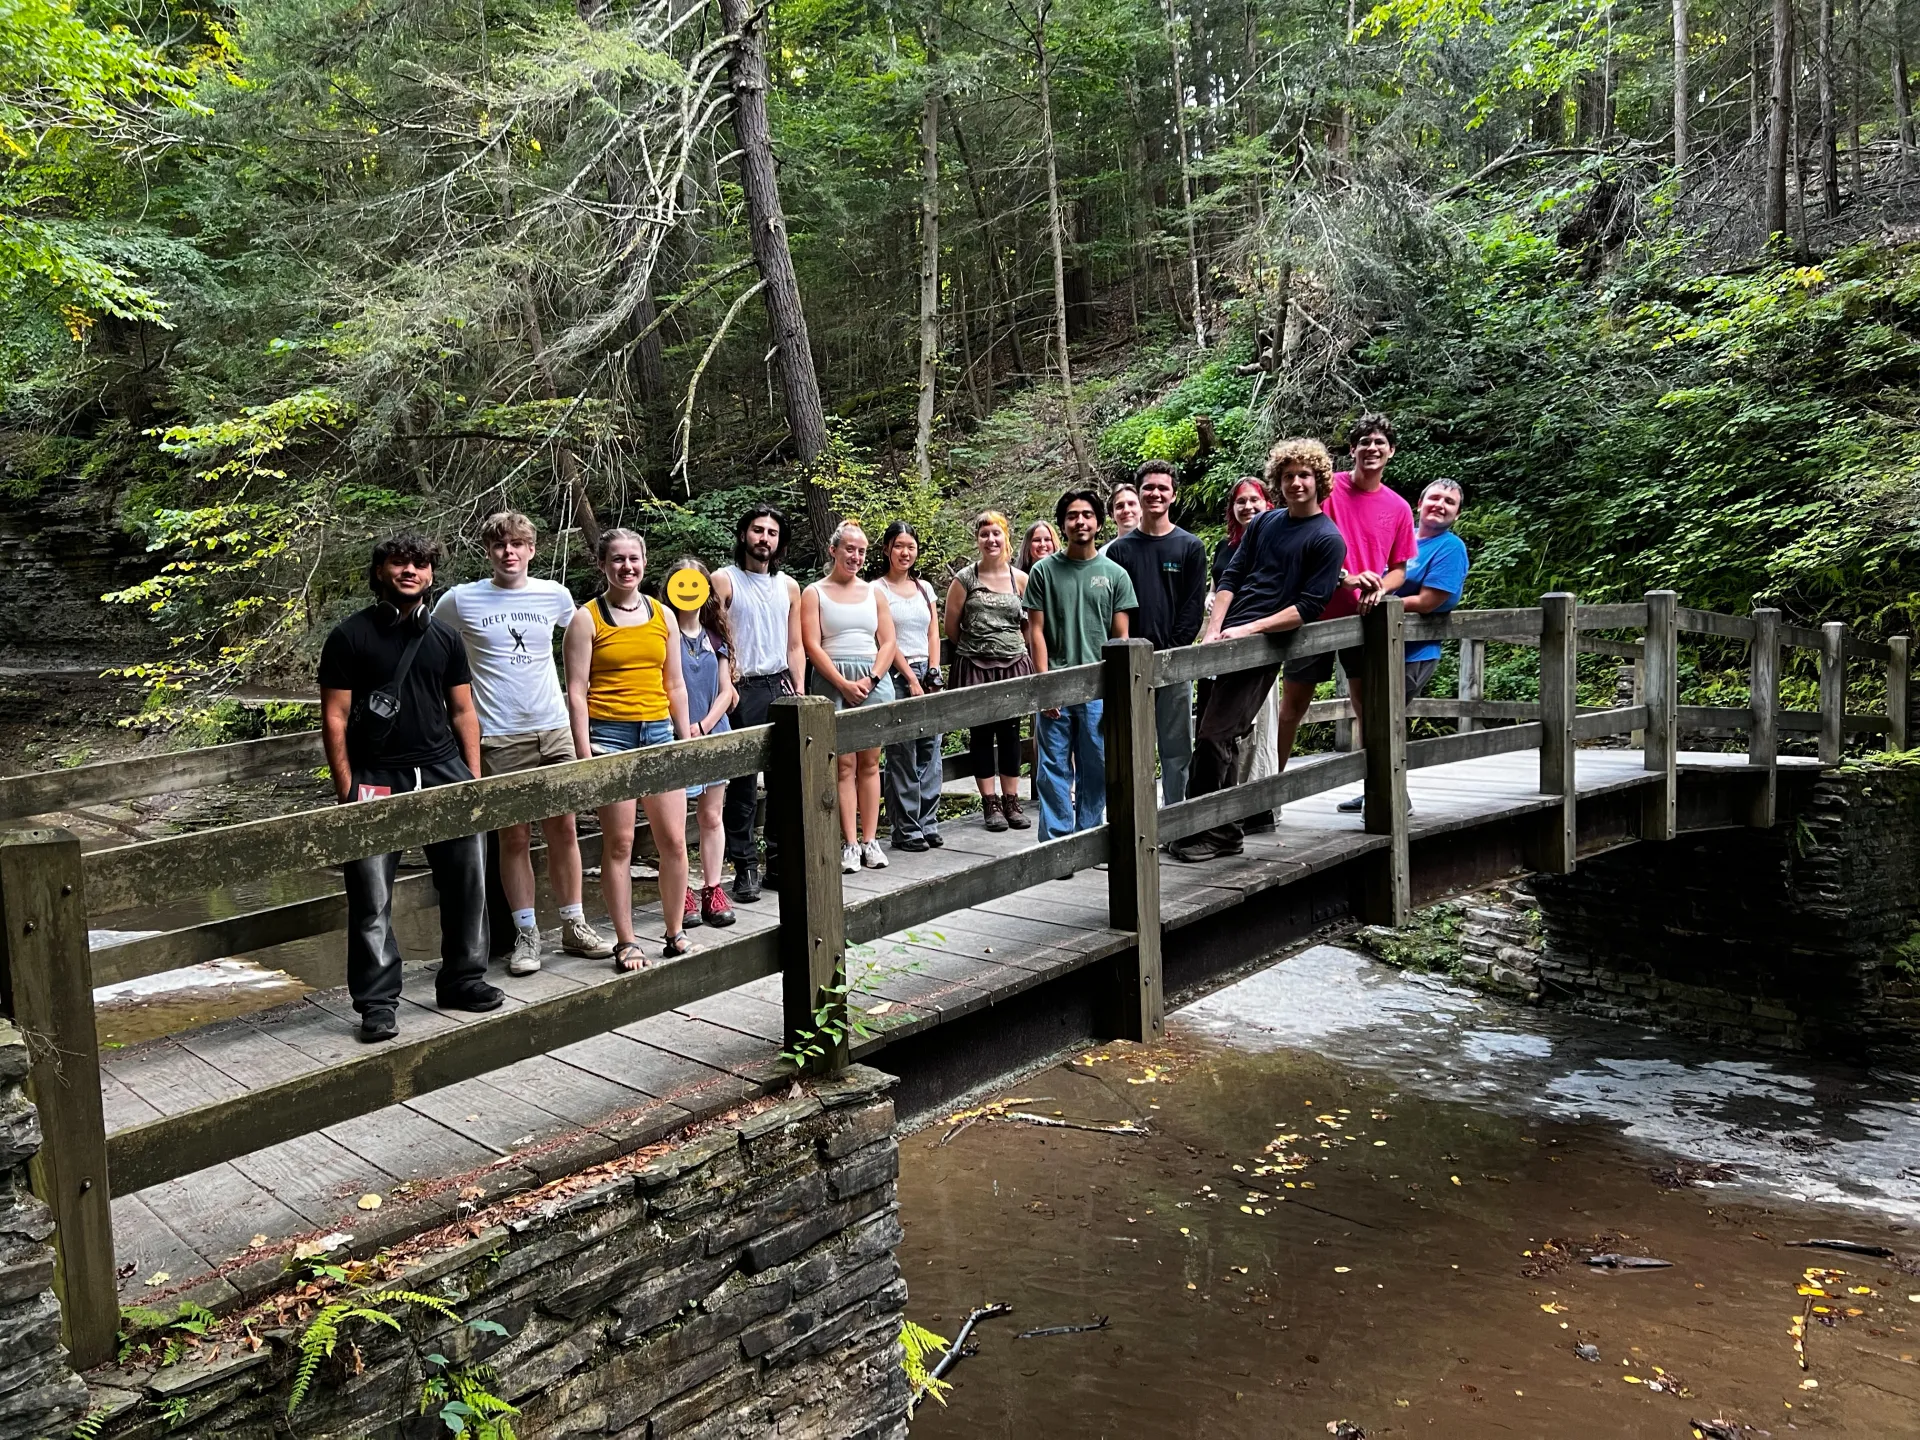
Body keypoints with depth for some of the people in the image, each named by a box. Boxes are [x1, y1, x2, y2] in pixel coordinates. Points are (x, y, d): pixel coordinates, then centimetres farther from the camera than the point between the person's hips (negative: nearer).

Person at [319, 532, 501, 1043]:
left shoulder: (445, 638, 14)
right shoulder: (350, 636, 2)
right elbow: (334, 717, -1)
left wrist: (474, 776, 7)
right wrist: (345, 788, -6)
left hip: (443, 771, 4)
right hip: (376, 779, -4)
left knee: (467, 880, 3)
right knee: (372, 898, -2)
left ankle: (462, 979, 19)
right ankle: (377, 1002, 9)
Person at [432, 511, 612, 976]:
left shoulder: (555, 595, 5)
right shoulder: (461, 600, -2)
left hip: (554, 730, 2)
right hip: (499, 739, -2)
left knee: (563, 830, 5)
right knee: (514, 837, 3)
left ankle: (573, 925, 16)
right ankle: (526, 934, 12)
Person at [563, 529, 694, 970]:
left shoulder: (662, 615, 12)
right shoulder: (587, 619, 0)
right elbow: (576, 692, -4)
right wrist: (585, 753, -11)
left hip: (658, 733, 4)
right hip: (610, 734, -4)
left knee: (674, 839, 2)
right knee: (619, 842, 0)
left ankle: (676, 934, 16)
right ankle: (626, 942, 10)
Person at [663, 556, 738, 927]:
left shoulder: (715, 637, 10)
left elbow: (725, 691, 8)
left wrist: (704, 725, -7)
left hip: (713, 735, 4)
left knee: (711, 816, 7)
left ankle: (713, 890, 13)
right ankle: (681, 893, 7)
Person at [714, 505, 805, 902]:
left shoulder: (789, 586, 15)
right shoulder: (724, 580, 1)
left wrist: (799, 692, 6)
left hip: (781, 687, 4)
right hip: (743, 690, -4)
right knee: (743, 783, -2)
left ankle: (781, 863, 14)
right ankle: (746, 868, 4)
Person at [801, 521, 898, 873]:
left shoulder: (873, 592, 14)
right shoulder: (814, 593, 4)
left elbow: (888, 642, 9)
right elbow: (812, 646, -4)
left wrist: (871, 679, -6)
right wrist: (844, 683, -13)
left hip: (874, 682, 3)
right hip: (832, 684, -3)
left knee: (869, 763, 4)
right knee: (844, 764, -4)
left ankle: (870, 840, 7)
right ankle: (850, 843, -2)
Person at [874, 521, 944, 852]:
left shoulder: (924, 588, 15)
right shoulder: (878, 590, -2)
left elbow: (933, 634, 13)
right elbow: (888, 640, -8)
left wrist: (932, 675, 0)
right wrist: (911, 679, -11)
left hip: (927, 676, 6)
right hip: (897, 676, -5)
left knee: (929, 751, 5)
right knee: (902, 755, -4)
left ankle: (928, 823, 13)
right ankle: (906, 829, 3)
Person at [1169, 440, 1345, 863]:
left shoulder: (1327, 540, -2)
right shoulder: (1265, 523, 16)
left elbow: (1308, 608, -8)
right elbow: (1231, 577, 12)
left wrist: (1248, 629, -14)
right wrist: (1213, 630, -3)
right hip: (1226, 638, 6)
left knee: (1214, 736, -12)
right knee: (1225, 736, 8)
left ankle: (1215, 832, -3)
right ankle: (1220, 827, 18)